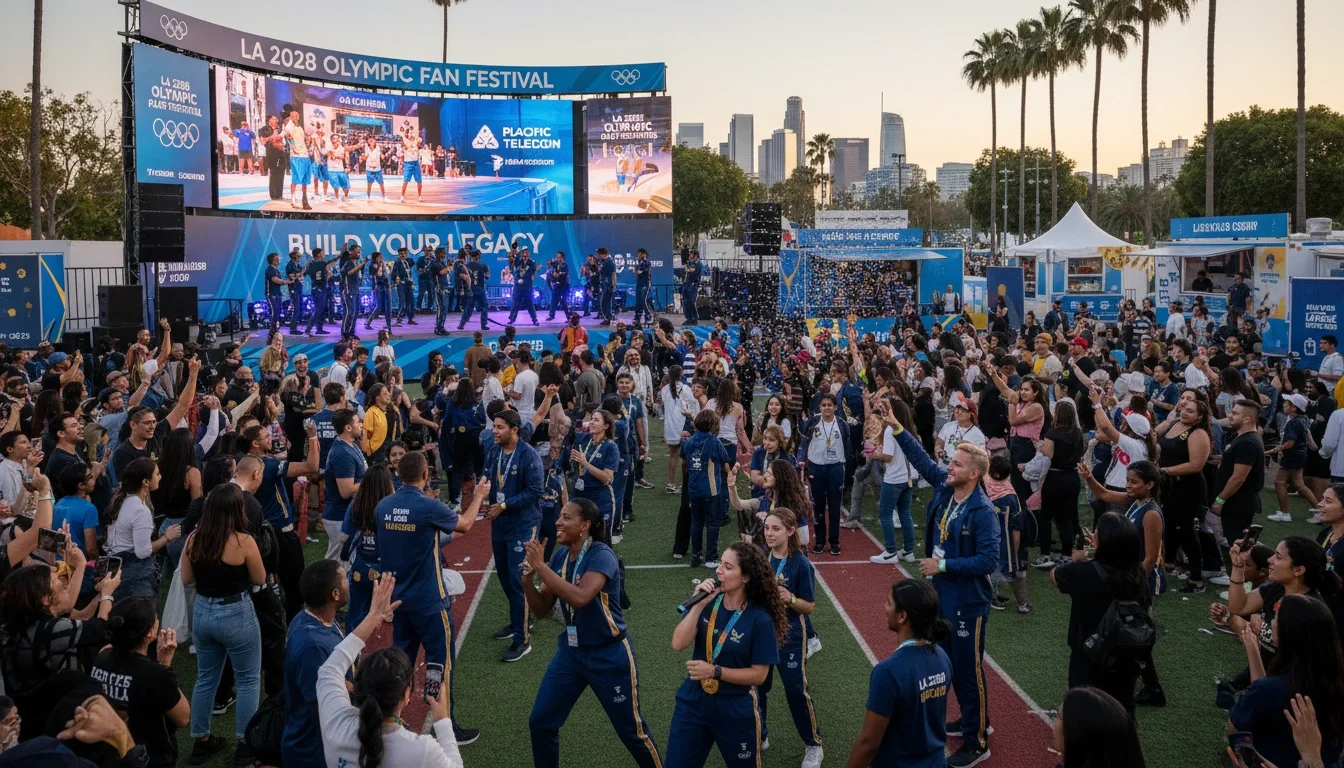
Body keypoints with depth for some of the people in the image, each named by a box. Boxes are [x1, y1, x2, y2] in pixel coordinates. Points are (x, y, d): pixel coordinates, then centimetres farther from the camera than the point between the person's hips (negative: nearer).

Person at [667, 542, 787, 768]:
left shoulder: (759, 619, -17)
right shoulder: (708, 600, -7)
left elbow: (759, 674, -14)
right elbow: (678, 644, -15)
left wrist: (715, 671, -23)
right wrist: (699, 605, -24)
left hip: (735, 710, -3)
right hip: (693, 703, 3)